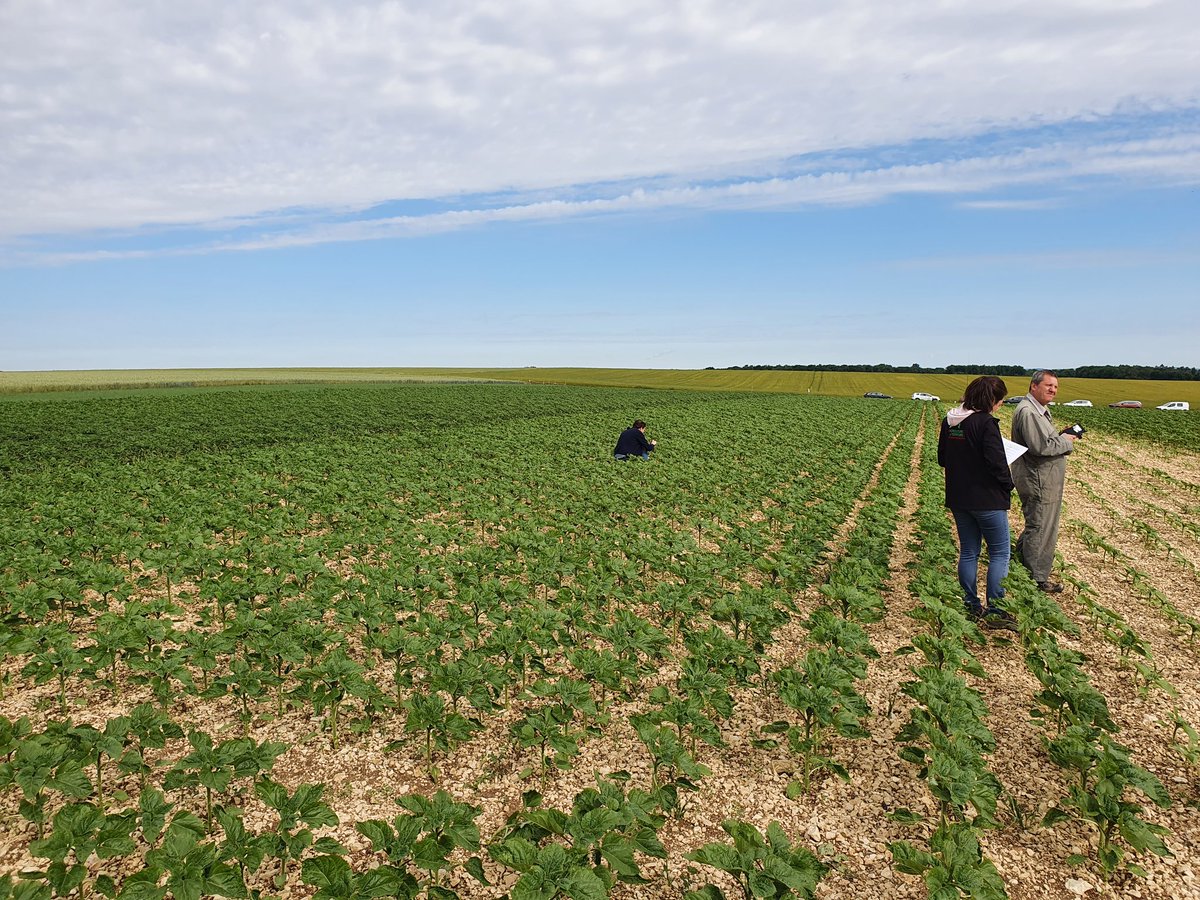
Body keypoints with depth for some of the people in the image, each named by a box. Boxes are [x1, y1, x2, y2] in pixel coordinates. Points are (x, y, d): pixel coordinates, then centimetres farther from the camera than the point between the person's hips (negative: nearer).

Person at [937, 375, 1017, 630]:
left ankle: (971, 607, 20)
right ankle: (995, 611, 4)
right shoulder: (986, 423, -18)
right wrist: (1007, 486, -4)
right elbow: (997, 462, -19)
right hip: (986, 498, -7)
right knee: (1000, 553, 5)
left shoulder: (949, 421, 5)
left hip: (958, 498, 7)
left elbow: (942, 459, 12)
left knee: (968, 552, 14)